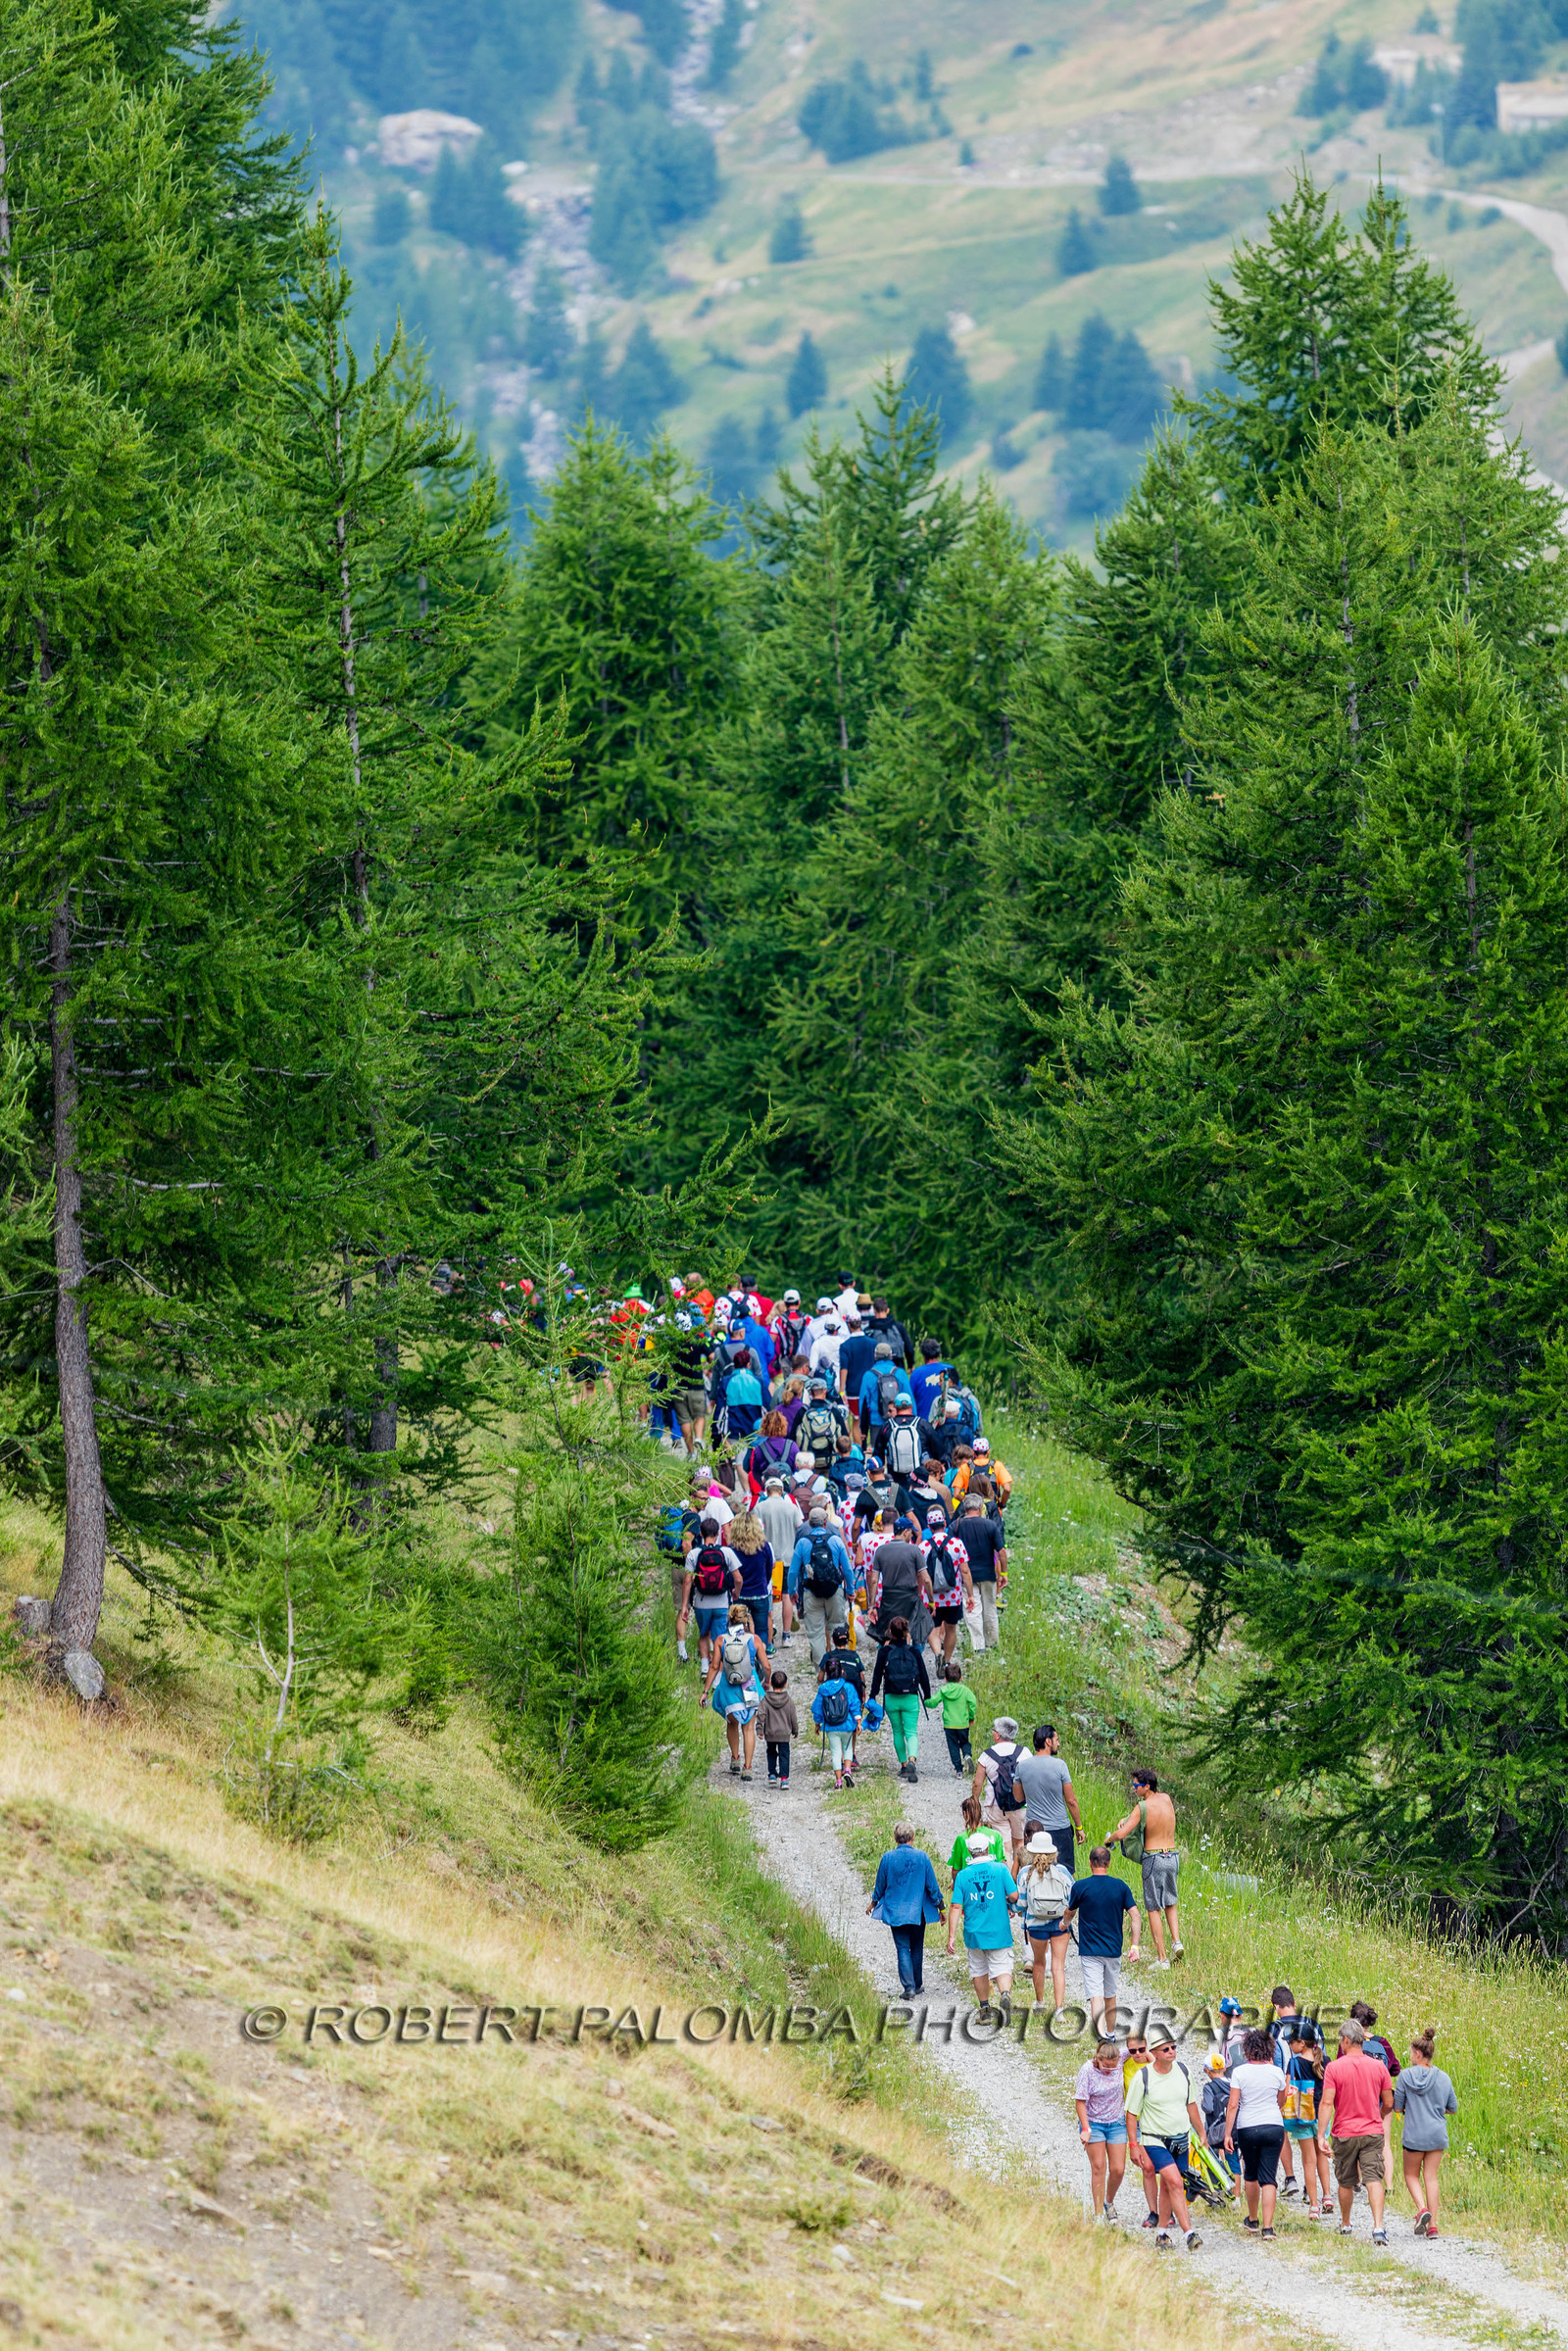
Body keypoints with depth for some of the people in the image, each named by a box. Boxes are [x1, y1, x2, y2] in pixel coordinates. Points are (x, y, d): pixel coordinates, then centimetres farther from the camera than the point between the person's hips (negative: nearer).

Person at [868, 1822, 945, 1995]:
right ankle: (918, 1985, 23)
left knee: (903, 1949, 2)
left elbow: (880, 1885, 5)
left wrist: (874, 1902, 24)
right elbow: (932, 1885, -3)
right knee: (917, 1948, 15)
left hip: (895, 1912, -1)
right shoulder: (922, 1857, -9)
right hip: (918, 1912, 1)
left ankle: (908, 1986, -10)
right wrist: (941, 1907, 8)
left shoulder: (887, 1858, -7)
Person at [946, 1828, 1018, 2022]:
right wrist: (1010, 1905, 15)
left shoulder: (963, 1875, -4)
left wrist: (951, 1937, -4)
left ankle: (985, 2008, 22)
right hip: (999, 1932, -1)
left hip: (974, 1933, 1)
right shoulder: (1001, 1870, -6)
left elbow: (956, 1907, -6)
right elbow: (1014, 1896, -10)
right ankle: (1005, 1994, -26)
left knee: (979, 1970, 17)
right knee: (1002, 1968, 2)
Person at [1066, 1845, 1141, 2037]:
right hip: (1113, 1949, 3)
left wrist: (1066, 1924, 34)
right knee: (1111, 1996, 21)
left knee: (1095, 1996, -12)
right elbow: (1135, 1916, -4)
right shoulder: (1120, 1886, 0)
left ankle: (1100, 2034, -29)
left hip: (1089, 1951, -3)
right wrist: (1135, 1947, 0)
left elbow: (1070, 1912, 11)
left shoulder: (1080, 1887, -6)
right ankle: (1111, 2034, 36)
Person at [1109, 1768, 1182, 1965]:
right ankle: (1176, 1940, 3)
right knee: (1170, 1904, 23)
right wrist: (1125, 1820, 19)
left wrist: (1111, 1837, 5)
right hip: (1172, 1856, 6)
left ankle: (1161, 1958, 0)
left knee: (1154, 1909, 2)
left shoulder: (1142, 1807, -13)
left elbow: (1121, 1834, -18)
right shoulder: (1167, 1800, 5)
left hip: (1154, 1859, -6)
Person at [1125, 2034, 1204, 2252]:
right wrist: (1134, 2146, -10)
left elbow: (1191, 2104, 14)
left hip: (1180, 2140, 5)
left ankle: (1162, 2233, 25)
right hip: (1154, 2141, -5)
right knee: (1175, 2183, -18)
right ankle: (1189, 2234, -22)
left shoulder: (1182, 2071, 0)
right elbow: (1131, 2114, -6)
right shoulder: (1143, 2077, -13)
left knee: (1167, 2187, 11)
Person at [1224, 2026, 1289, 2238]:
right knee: (1269, 2178, -1)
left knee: (1251, 2176, 19)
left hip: (1247, 2128, -1)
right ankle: (1268, 2226, -11)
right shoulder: (1276, 2073, 1)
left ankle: (1252, 2220, 33)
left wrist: (1227, 2134, -3)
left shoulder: (1240, 2072, -5)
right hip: (1274, 2126, 1)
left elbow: (1232, 2105, -7)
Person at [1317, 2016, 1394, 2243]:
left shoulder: (1334, 2068, -9)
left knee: (1346, 2182, 16)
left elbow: (1326, 2103, -14)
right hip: (1373, 2131, 1)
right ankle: (1378, 2226, -23)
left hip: (1344, 2133, -1)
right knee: (1373, 2180, -6)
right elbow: (1389, 2103, 7)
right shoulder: (1378, 2067, 0)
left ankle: (1345, 2224, 33)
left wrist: (1321, 2135, -12)